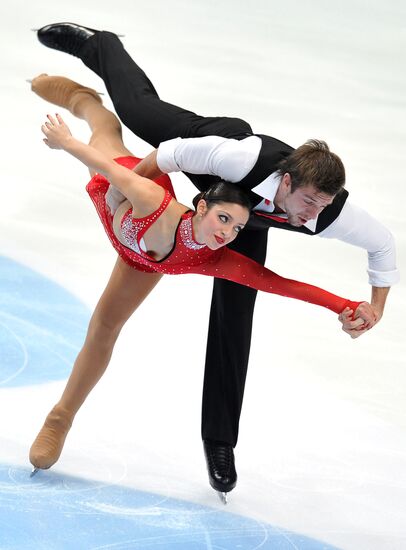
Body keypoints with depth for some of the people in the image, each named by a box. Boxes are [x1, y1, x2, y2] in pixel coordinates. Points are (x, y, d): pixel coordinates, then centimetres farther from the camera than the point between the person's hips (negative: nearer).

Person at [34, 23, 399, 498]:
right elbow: (175, 152, -34)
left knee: (234, 322, -2)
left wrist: (375, 309, -20)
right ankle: (97, 44, 56)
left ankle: (219, 442, 9)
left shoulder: (333, 213, -42)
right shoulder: (244, 156, -51)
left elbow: (383, 245, -22)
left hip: (249, 224, 2)